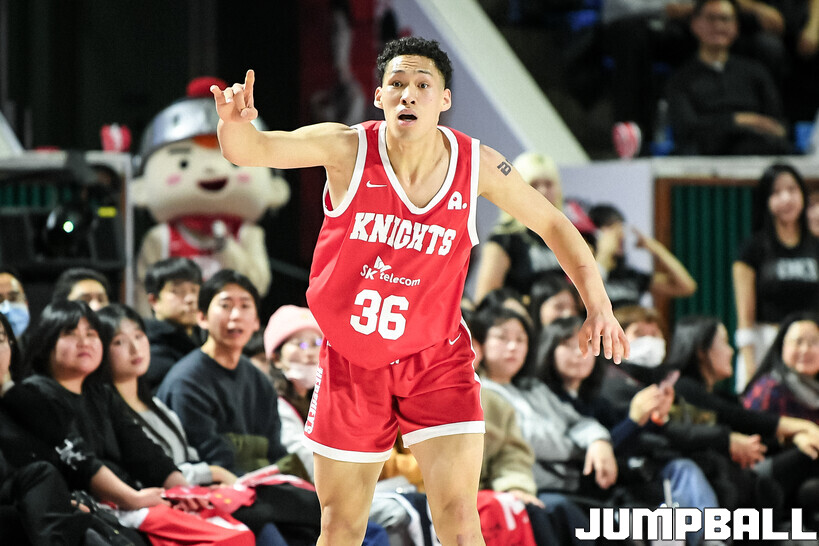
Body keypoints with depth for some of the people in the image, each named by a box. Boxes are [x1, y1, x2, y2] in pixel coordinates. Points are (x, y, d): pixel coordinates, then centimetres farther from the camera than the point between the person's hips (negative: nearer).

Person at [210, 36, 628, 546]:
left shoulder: (477, 166, -12)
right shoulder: (349, 149, -16)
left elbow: (552, 223, 3)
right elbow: (251, 150, -25)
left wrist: (598, 304, -5)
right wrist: (235, 124, -49)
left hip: (436, 359, 0)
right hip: (352, 361, 0)